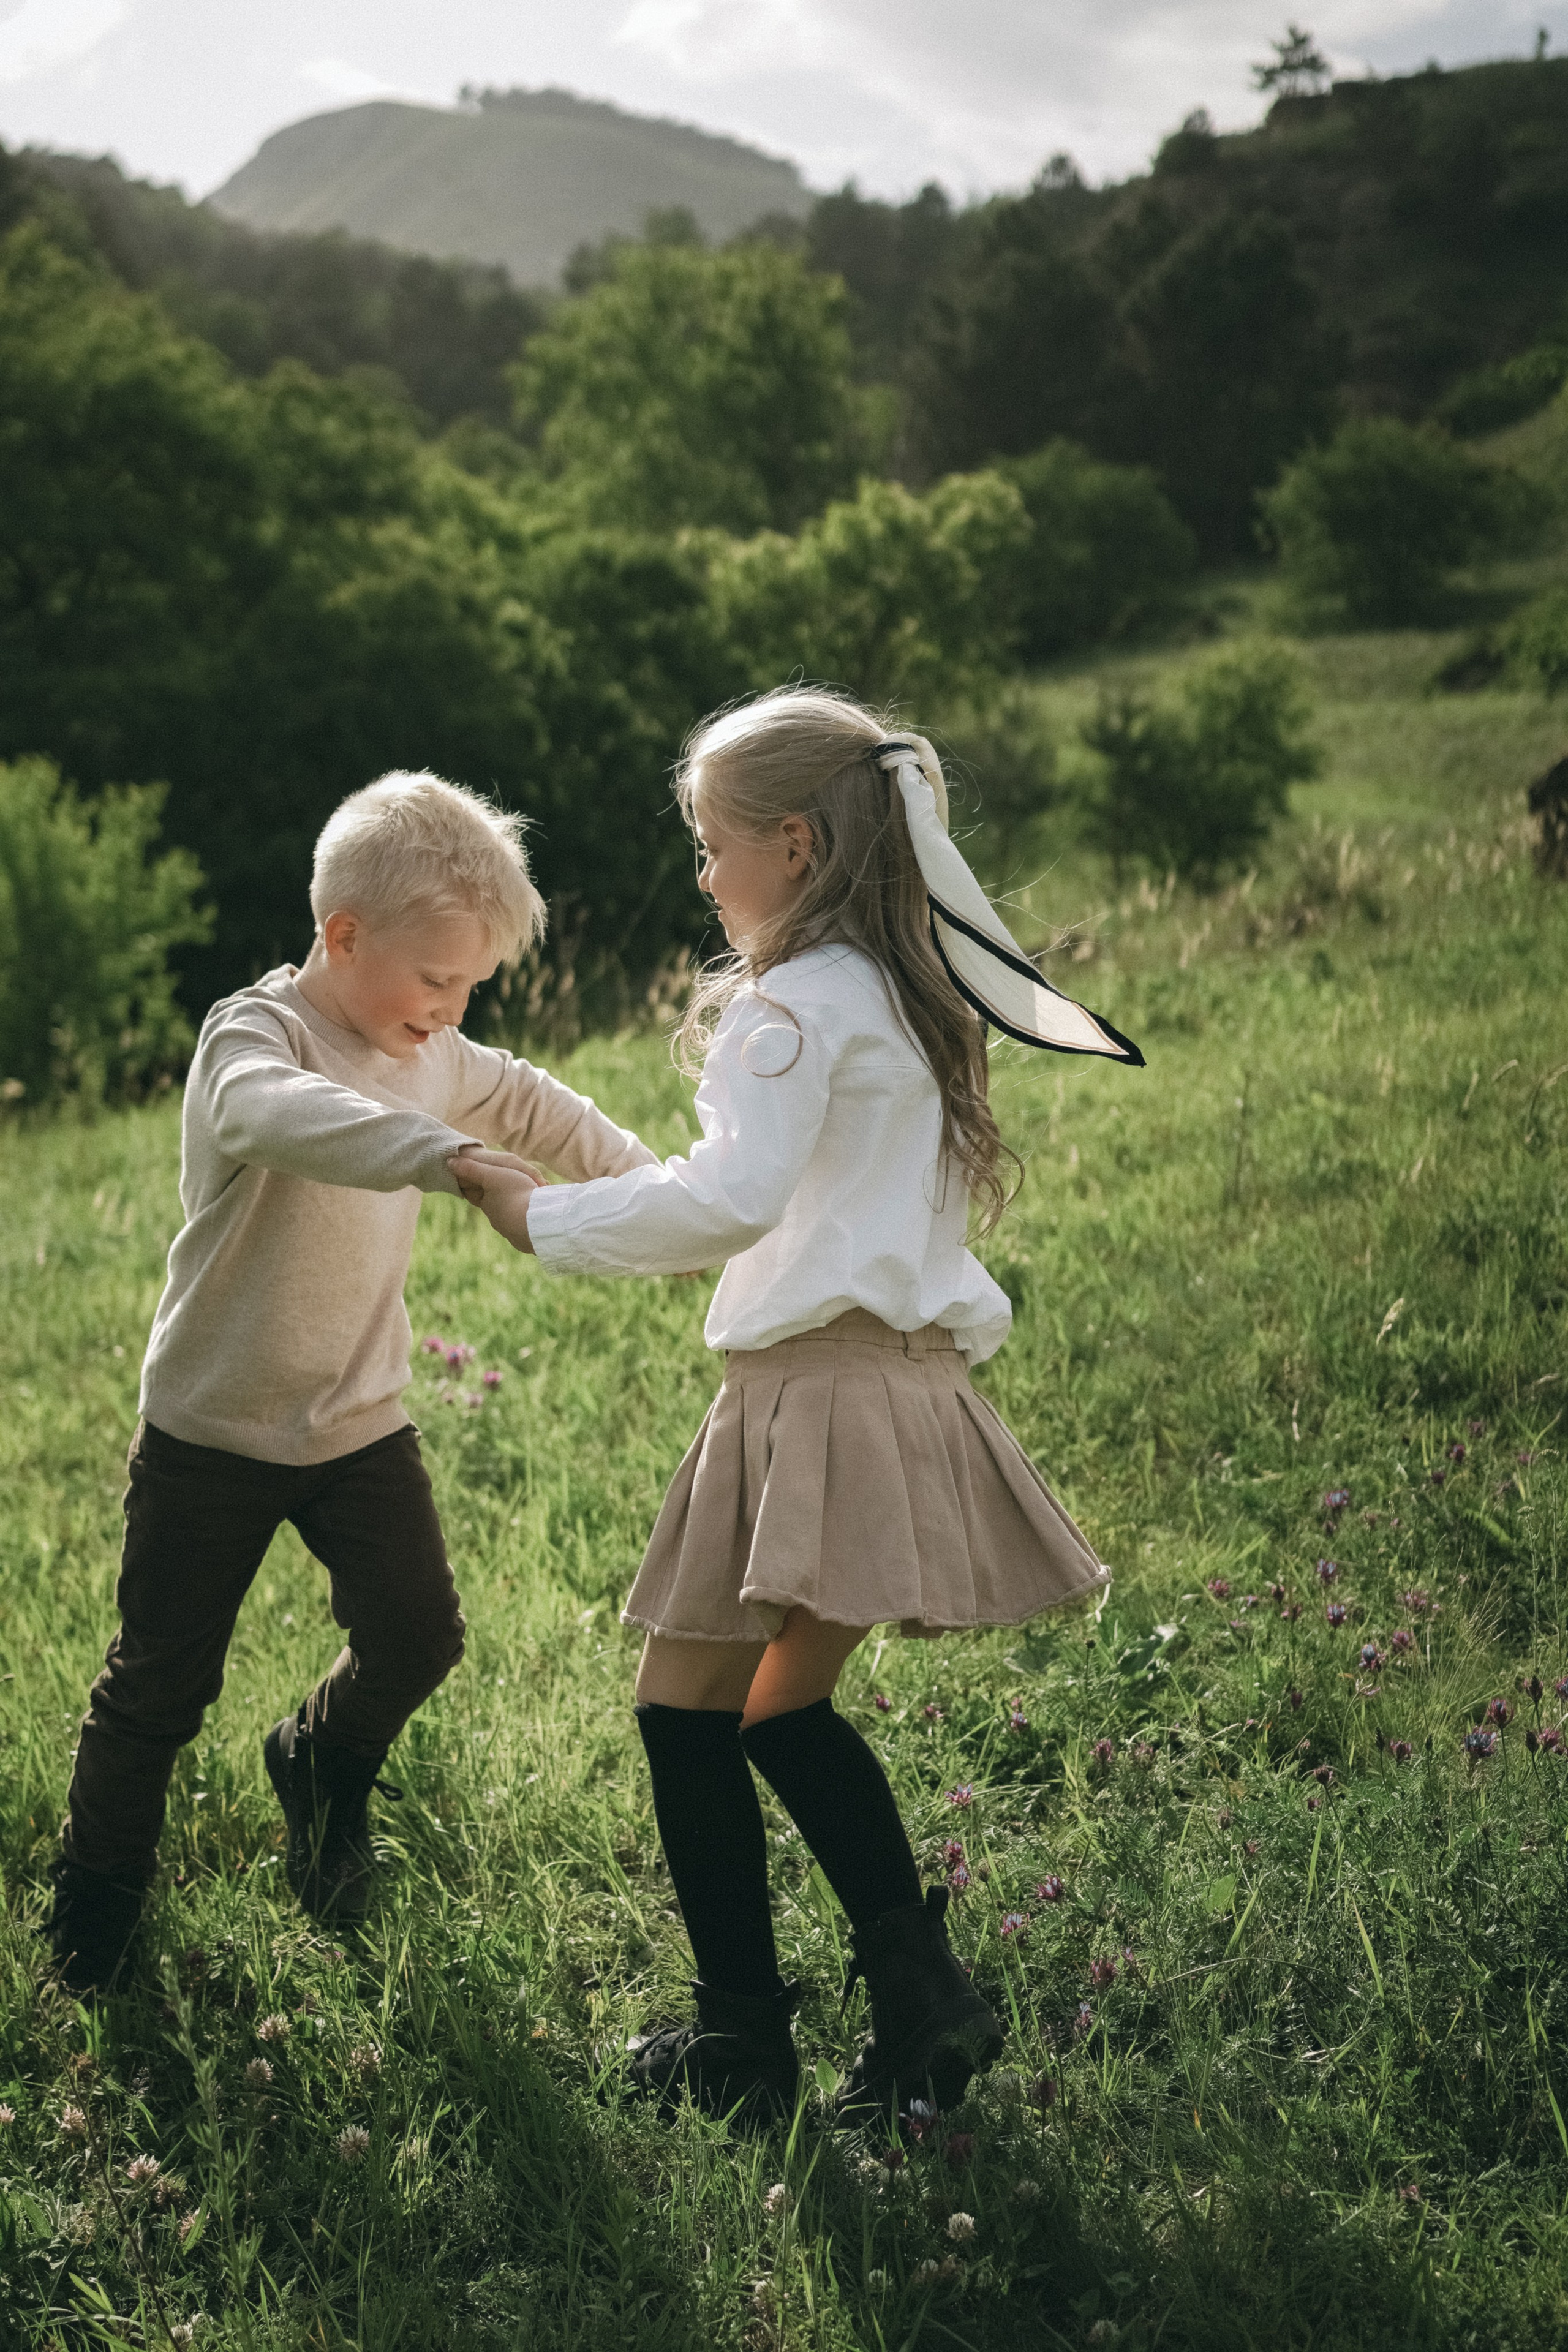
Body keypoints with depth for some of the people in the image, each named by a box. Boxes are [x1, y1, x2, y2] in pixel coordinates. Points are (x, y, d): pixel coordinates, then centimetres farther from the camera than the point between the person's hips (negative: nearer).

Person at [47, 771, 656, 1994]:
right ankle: (93, 1913, 28)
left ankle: (322, 1759, 29)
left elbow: (524, 1100, 24)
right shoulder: (254, 1034, -21)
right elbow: (285, 1114, -46)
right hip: (213, 1431, -5)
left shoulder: (433, 1056, 1)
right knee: (163, 1682, 5)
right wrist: (453, 1159, -60)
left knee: (417, 1635, -5)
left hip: (360, 1421, 5)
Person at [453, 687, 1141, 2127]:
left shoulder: (799, 999, -10)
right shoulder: (904, 995, 17)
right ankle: (924, 2000, 18)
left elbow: (733, 1195, -23)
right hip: (912, 1378, 9)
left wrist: (544, 1219, -13)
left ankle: (745, 2041, 8)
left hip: (818, 1388, -9)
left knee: (686, 1704, 2)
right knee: (787, 1710, 19)